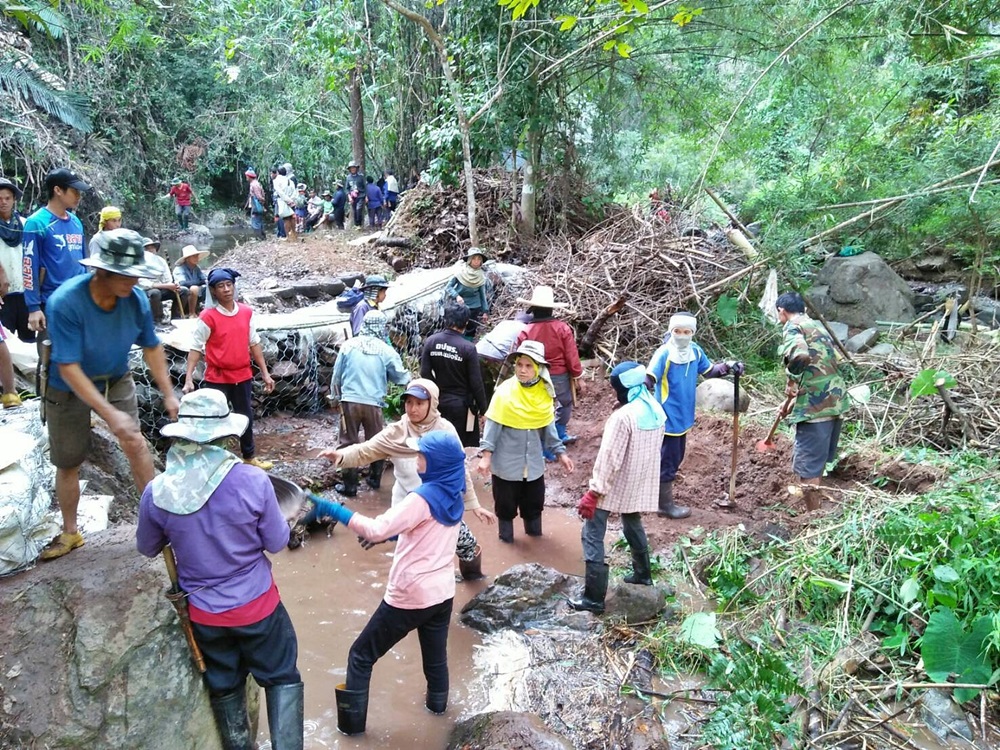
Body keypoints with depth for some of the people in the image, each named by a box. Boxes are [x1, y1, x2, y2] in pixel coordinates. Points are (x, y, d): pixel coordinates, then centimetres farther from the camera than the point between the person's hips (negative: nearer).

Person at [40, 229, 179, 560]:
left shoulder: (136, 299, -22)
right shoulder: (65, 302, -33)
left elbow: (151, 347, -5)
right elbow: (68, 369, -33)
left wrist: (168, 394, -5)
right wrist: (110, 413, -38)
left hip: (116, 380, 2)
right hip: (69, 388, -2)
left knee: (135, 443, -13)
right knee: (67, 463, 11)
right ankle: (70, 532, 31)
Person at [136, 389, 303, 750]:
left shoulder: (156, 492, -15)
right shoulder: (252, 480, -24)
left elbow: (147, 549, 4)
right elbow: (277, 542, -11)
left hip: (203, 612, 3)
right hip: (256, 604, -3)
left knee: (224, 689, 23)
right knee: (282, 679, 17)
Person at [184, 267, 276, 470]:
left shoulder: (246, 312, 0)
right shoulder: (208, 316, -13)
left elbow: (254, 343, 8)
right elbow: (196, 348, -10)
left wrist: (265, 373, 8)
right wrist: (189, 379, -17)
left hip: (243, 376, 5)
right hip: (217, 379, -5)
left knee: (246, 417, 18)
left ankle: (250, 457, 36)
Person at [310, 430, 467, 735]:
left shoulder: (423, 498, -22)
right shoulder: (453, 497, 4)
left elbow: (377, 530, -31)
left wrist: (333, 510, -29)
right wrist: (394, 534, 13)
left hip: (410, 596, -7)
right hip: (443, 593, 7)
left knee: (361, 655, 10)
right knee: (436, 655, 26)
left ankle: (352, 721, 17)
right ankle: (437, 702, 44)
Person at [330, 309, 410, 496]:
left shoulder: (348, 345, -2)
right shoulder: (386, 351, -5)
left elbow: (337, 374, 5)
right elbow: (401, 377, 5)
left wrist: (335, 396, 19)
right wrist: (410, 378, 28)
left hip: (350, 401, 0)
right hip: (374, 403, 0)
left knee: (349, 443, 8)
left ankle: (349, 484, 11)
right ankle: (375, 479, 30)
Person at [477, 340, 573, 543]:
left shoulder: (545, 392, -3)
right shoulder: (505, 391, -15)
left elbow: (548, 426, 6)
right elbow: (493, 425, -12)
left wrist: (560, 452, 5)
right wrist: (486, 455, -17)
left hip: (533, 462, 3)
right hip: (506, 462, -3)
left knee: (534, 501, 17)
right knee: (506, 502, 11)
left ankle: (535, 533, 40)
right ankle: (506, 536, 33)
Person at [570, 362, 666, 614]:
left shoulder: (624, 416, -25)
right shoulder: (657, 410, 0)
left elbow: (609, 458, -25)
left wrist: (594, 492, -21)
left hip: (615, 486, -8)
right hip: (640, 485, 8)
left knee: (592, 536, -2)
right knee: (633, 526, 30)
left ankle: (594, 597, -2)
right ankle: (643, 573, 46)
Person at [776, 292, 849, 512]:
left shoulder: (792, 327, -5)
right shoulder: (818, 326, 22)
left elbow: (800, 355, -27)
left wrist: (792, 380, -9)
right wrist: (798, 391, 35)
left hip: (815, 404, -9)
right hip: (836, 400, 9)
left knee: (807, 463, -1)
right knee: (819, 458, 24)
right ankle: (816, 501, 39)